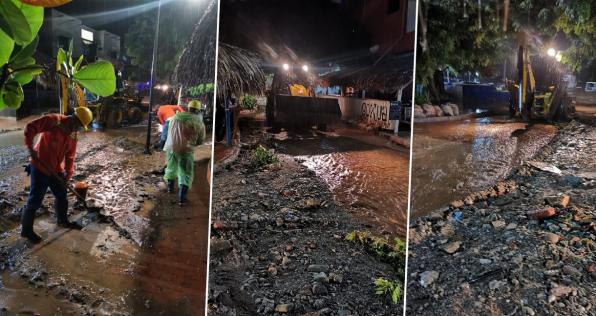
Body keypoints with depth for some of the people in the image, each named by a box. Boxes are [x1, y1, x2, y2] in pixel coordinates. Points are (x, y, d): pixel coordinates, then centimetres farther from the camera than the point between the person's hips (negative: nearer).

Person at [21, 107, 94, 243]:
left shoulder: (74, 133, 3)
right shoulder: (53, 120, -19)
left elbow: (70, 155, 8)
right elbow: (30, 128, -21)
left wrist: (68, 173, 4)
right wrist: (30, 148, -25)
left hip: (57, 170, 7)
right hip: (40, 168, -7)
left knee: (62, 196, 18)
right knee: (35, 201, 1)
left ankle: (63, 221, 40)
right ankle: (26, 230, 17)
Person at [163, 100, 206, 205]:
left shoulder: (176, 117, 12)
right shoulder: (199, 123, 1)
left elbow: (169, 132, 21)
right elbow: (200, 140, 9)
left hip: (170, 147, 4)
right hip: (185, 149, -4)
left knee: (171, 167, 26)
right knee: (186, 173, 4)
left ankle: (170, 187, 45)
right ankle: (182, 197, -8)